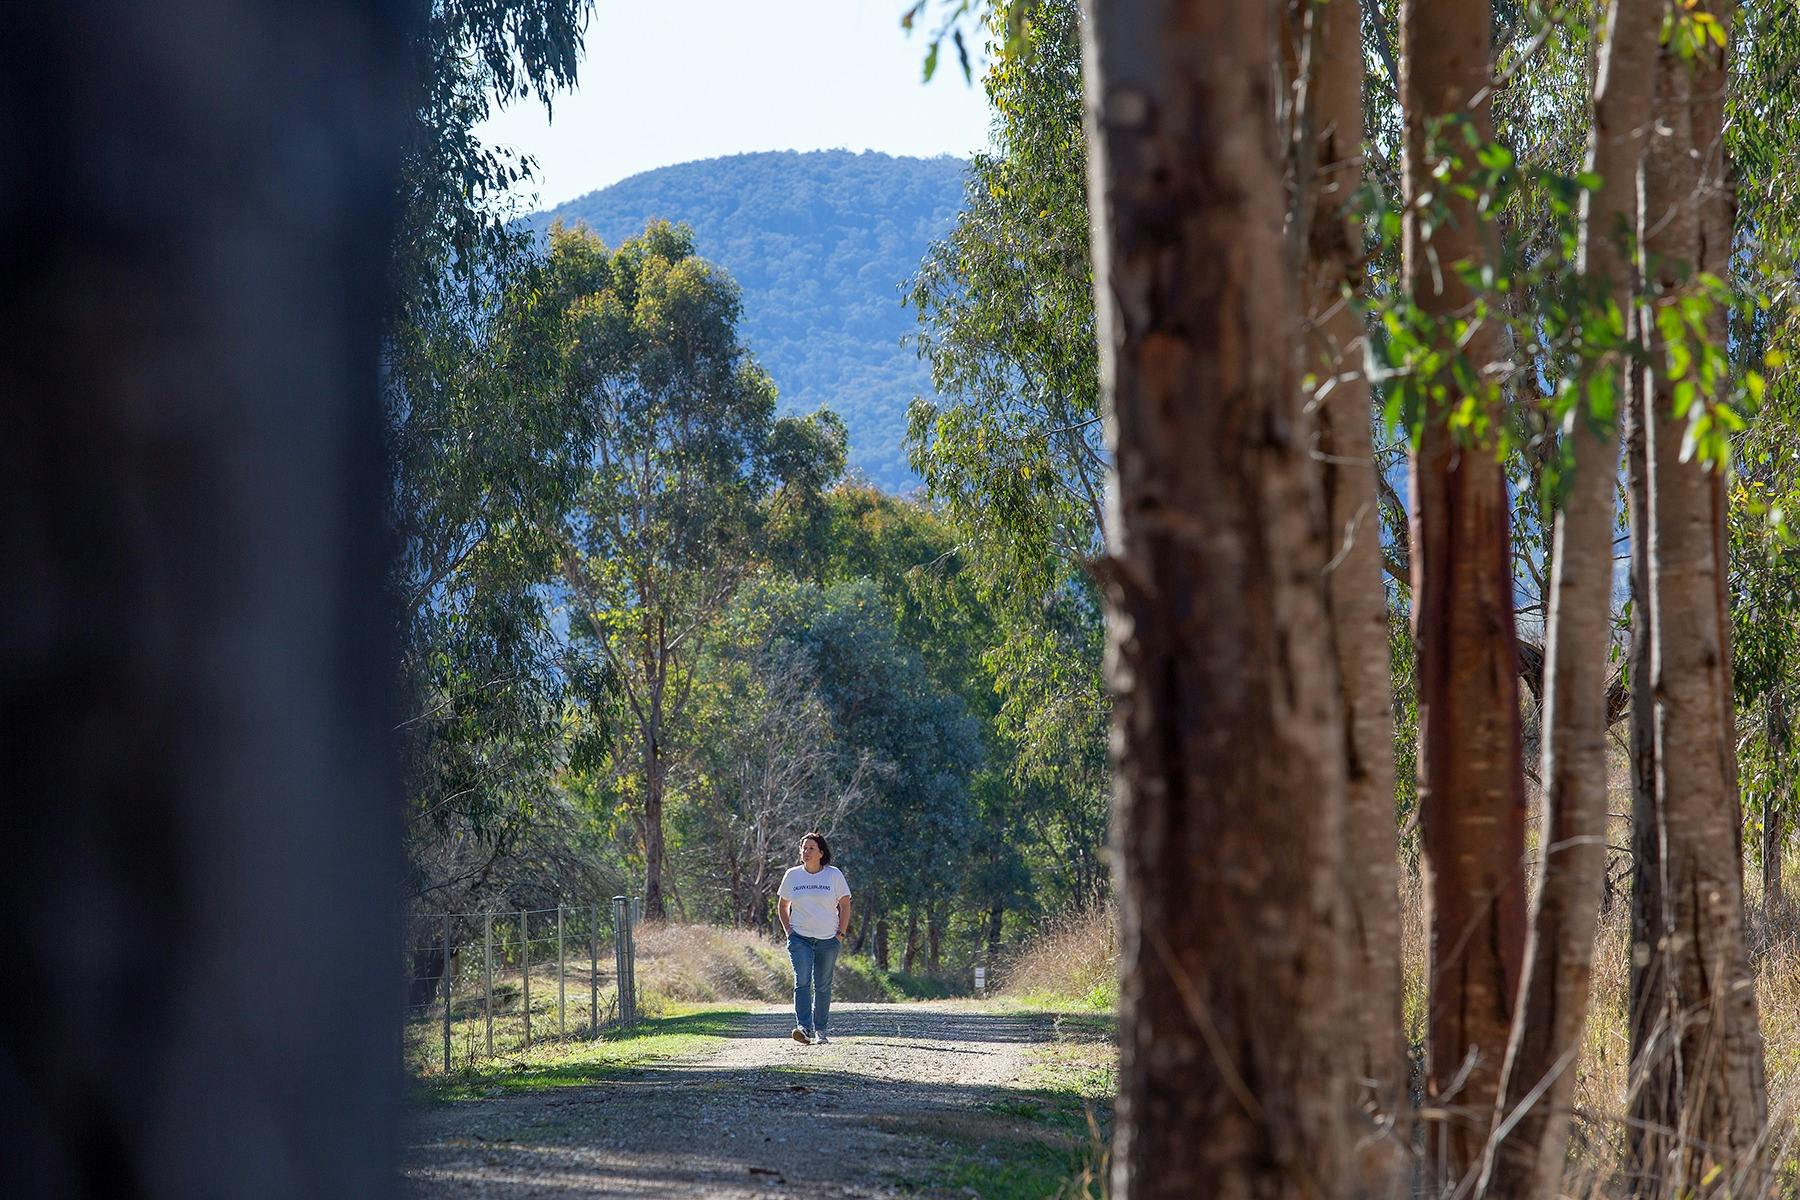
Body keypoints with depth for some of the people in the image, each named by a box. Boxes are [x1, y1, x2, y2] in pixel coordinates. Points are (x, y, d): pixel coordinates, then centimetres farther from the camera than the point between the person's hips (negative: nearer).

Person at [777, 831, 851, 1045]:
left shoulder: (834, 875, -1)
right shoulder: (792, 875, 4)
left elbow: (845, 905, 5)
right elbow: (783, 905, 16)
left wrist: (840, 933, -1)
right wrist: (789, 931, 6)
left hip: (828, 940, 0)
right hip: (800, 939, 0)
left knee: (823, 986, 5)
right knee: (802, 981, -16)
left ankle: (820, 1030, 16)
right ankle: (804, 1028, -26)